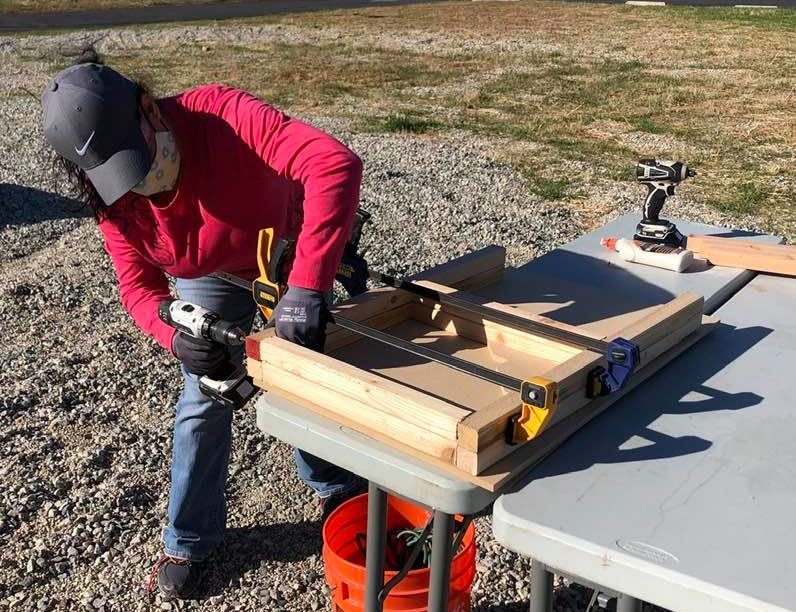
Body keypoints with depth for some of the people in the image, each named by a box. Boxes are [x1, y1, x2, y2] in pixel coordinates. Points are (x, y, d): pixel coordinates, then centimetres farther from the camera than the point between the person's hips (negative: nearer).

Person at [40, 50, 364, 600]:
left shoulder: (222, 115, -41)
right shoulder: (112, 196, -25)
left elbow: (335, 163, -53)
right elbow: (138, 284, -15)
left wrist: (306, 286, -58)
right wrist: (173, 335, -39)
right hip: (208, 278, 2)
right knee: (205, 401, 0)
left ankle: (337, 487, 40)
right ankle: (190, 541, 21)